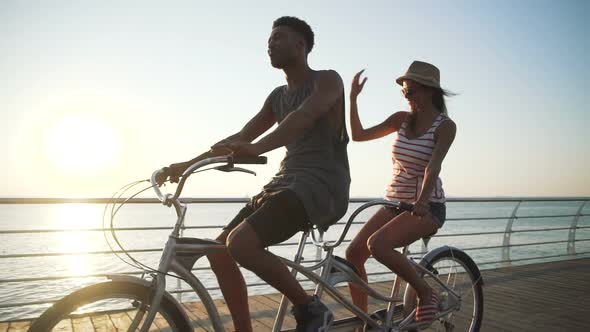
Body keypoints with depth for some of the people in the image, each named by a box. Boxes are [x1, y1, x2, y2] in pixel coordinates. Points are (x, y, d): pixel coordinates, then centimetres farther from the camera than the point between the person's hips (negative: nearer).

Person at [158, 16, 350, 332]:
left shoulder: (328, 79, -2)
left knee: (241, 244, -26)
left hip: (321, 184, -8)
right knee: (219, 251, -1)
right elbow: (240, 137, 19)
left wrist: (256, 147, -40)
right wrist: (187, 164, 11)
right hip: (285, 181, 8)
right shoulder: (278, 96, 21)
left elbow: (305, 116, -24)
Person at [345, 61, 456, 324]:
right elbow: (359, 135, 4)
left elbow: (434, 165, -23)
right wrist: (353, 98, -6)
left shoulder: (445, 126, -7)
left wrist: (422, 200, -38)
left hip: (426, 207, -6)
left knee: (377, 244, -29)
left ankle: (425, 293, -6)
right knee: (353, 252, -7)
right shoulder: (401, 119, 7)